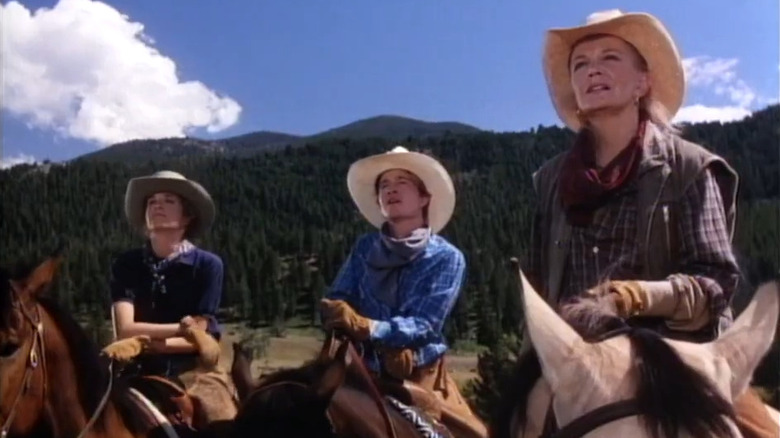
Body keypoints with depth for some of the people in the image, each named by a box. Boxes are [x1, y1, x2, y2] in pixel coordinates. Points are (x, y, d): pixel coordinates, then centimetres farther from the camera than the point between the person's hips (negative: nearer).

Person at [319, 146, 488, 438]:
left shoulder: (447, 258, -4)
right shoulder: (365, 248, 6)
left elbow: (423, 324, -15)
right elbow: (335, 301, -1)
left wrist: (365, 327, -30)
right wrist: (338, 316, -24)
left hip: (420, 378, -1)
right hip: (364, 372, 2)